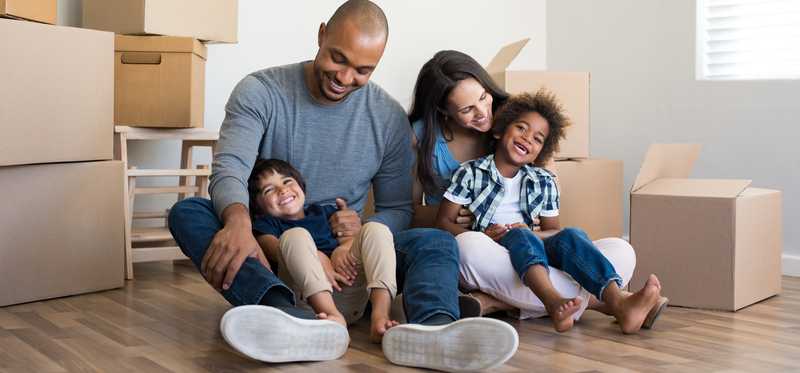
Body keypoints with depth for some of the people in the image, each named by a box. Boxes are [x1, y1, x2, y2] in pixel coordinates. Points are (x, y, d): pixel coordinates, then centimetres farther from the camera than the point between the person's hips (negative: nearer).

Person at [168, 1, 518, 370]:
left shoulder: (390, 118, 1)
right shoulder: (260, 91, -5)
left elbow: (397, 209, 6)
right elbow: (229, 169, -18)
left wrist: (365, 229, -19)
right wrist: (238, 219, -42)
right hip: (267, 249, -1)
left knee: (436, 242, -21)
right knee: (187, 212, -28)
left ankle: (430, 327, -58)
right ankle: (290, 319, -55)